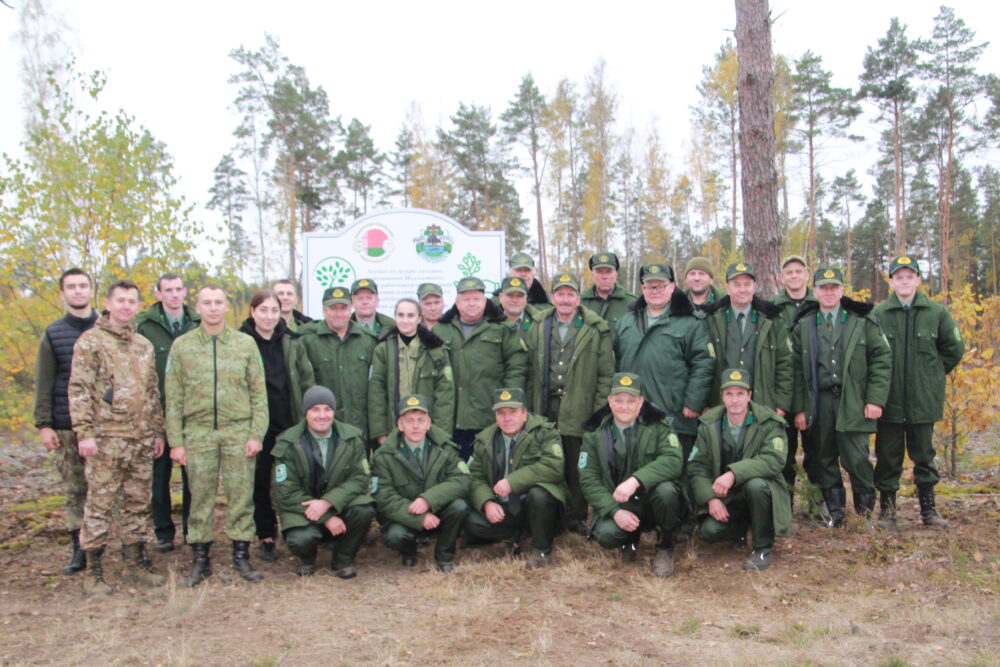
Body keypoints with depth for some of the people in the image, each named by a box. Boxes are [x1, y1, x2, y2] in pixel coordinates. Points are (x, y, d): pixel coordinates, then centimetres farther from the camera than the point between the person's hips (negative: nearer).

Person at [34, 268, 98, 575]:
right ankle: (79, 550, 15)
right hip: (66, 427, 1)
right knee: (75, 490, 6)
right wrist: (44, 424, -2)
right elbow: (44, 384, 4)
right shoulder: (53, 334, 6)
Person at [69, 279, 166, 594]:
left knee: (137, 503, 11)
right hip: (106, 437, -6)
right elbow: (78, 389, -8)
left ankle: (135, 564, 21)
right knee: (100, 503, -1)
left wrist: (158, 431, 16)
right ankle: (93, 572, 8)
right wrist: (84, 432, -15)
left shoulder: (144, 345, 16)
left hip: (142, 439, 6)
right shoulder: (90, 341, -3)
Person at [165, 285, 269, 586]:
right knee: (200, 496, 5)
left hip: (238, 430, 0)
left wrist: (257, 434, -3)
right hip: (198, 432, 0)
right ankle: (200, 558, 17)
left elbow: (259, 393, 5)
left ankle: (241, 554, 14)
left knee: (241, 495, 2)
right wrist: (176, 441, 0)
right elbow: (173, 398, 6)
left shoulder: (246, 344, 6)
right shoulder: (182, 346, 7)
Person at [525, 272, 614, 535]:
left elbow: (606, 374, 0)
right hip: (546, 409, 3)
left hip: (579, 409, -2)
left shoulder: (596, 330, 1)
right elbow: (531, 373, 10)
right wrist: (530, 409, 4)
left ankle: (577, 517, 18)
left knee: (577, 466, 4)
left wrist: (600, 411, -6)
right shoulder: (538, 329, 11)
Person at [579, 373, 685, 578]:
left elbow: (674, 460, -21)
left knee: (665, 489, -33)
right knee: (606, 534, -30)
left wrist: (636, 480, -34)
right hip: (616, 505, 1)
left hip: (652, 500, -1)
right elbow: (588, 480, -5)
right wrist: (615, 511, -20)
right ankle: (632, 538, 11)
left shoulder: (657, 426, -5)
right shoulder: (595, 433, -2)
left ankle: (665, 547, -3)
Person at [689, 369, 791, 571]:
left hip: (758, 492, -2)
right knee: (708, 530, -23)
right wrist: (711, 498, -20)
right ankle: (740, 529, 15)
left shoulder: (769, 422, -11)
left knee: (755, 484, -36)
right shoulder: (709, 424, -2)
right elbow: (697, 466, -4)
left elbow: (774, 460, -26)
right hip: (724, 499, 3)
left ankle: (764, 547, -11)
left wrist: (734, 473, -37)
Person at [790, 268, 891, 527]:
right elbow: (797, 369, 8)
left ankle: (865, 510, 17)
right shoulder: (803, 326, 10)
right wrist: (799, 408, 2)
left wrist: (875, 399, -7)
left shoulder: (863, 321, 6)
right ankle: (835, 512, 20)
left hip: (853, 404, -2)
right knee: (825, 460, 7)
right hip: (819, 403, 2)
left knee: (856, 459, -6)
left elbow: (882, 360, 2)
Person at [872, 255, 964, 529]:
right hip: (889, 401, -1)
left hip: (924, 401, 2)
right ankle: (886, 506, 19)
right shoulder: (877, 314, -5)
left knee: (924, 455, 13)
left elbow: (954, 349, 12)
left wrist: (932, 373, 9)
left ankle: (928, 507, 25)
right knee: (888, 457, 7)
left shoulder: (937, 312, 1)